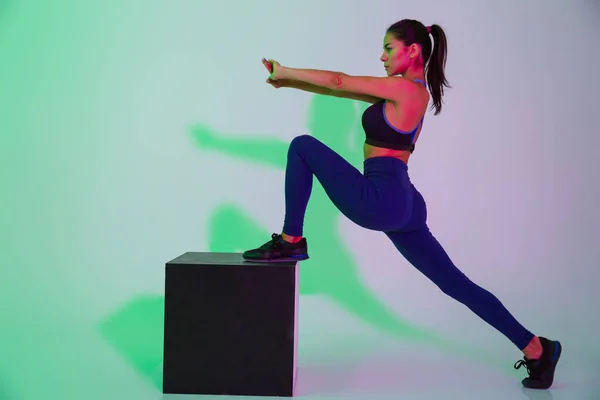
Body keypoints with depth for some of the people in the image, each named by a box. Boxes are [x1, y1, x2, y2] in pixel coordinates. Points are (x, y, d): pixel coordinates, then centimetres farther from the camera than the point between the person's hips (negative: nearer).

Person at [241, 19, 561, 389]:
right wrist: (288, 80, 19)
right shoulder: (409, 94, 18)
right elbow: (343, 88, 20)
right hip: (401, 202, 10)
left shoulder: (406, 89, -8)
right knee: (456, 283, 11)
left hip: (380, 199, -10)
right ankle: (537, 349, 12)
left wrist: (285, 71, 6)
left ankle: (291, 241, 3)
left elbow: (340, 82, -6)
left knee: (302, 146, -1)